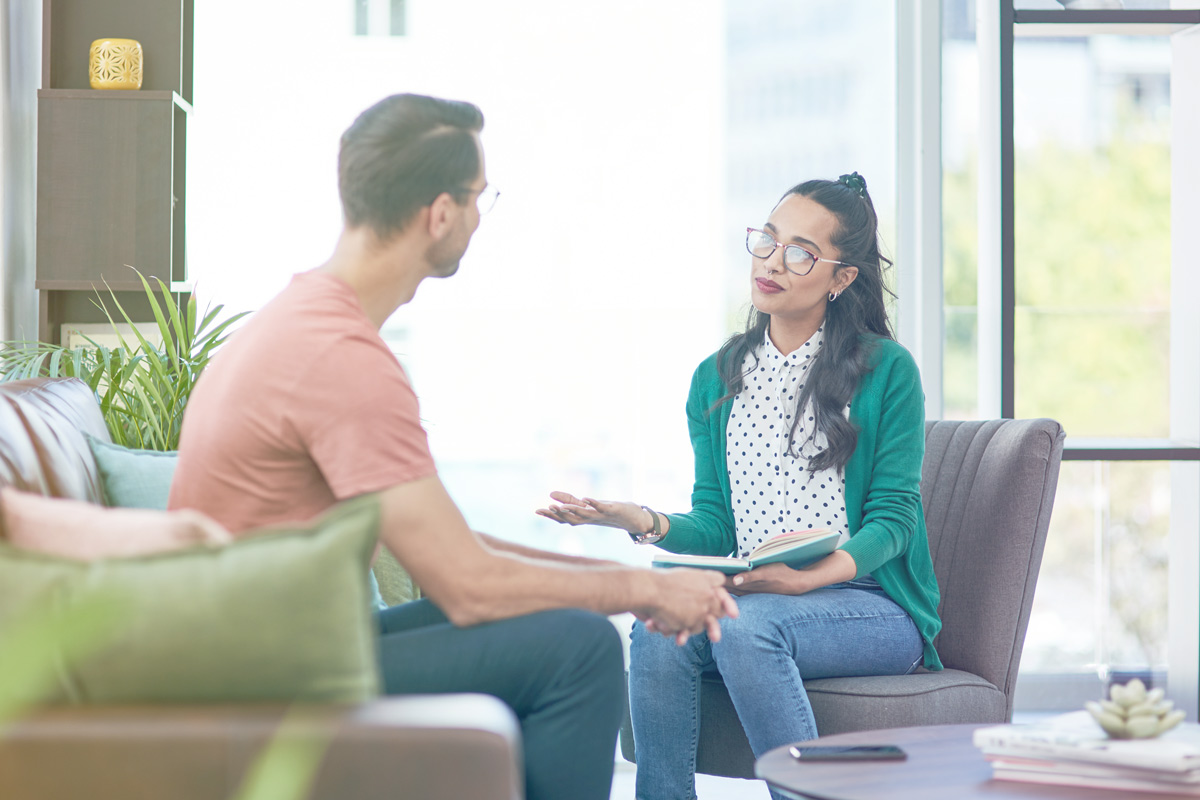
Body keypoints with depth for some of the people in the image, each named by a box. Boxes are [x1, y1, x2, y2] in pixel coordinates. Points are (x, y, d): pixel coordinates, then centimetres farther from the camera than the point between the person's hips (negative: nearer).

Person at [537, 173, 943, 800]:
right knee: (660, 628, -29)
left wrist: (807, 577, -24)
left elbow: (892, 516, -5)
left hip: (873, 604, -3)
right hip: (753, 595, 4)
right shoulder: (717, 378, 14)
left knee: (744, 624, -34)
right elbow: (715, 526, 8)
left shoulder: (887, 370, 1)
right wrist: (645, 523, -14)